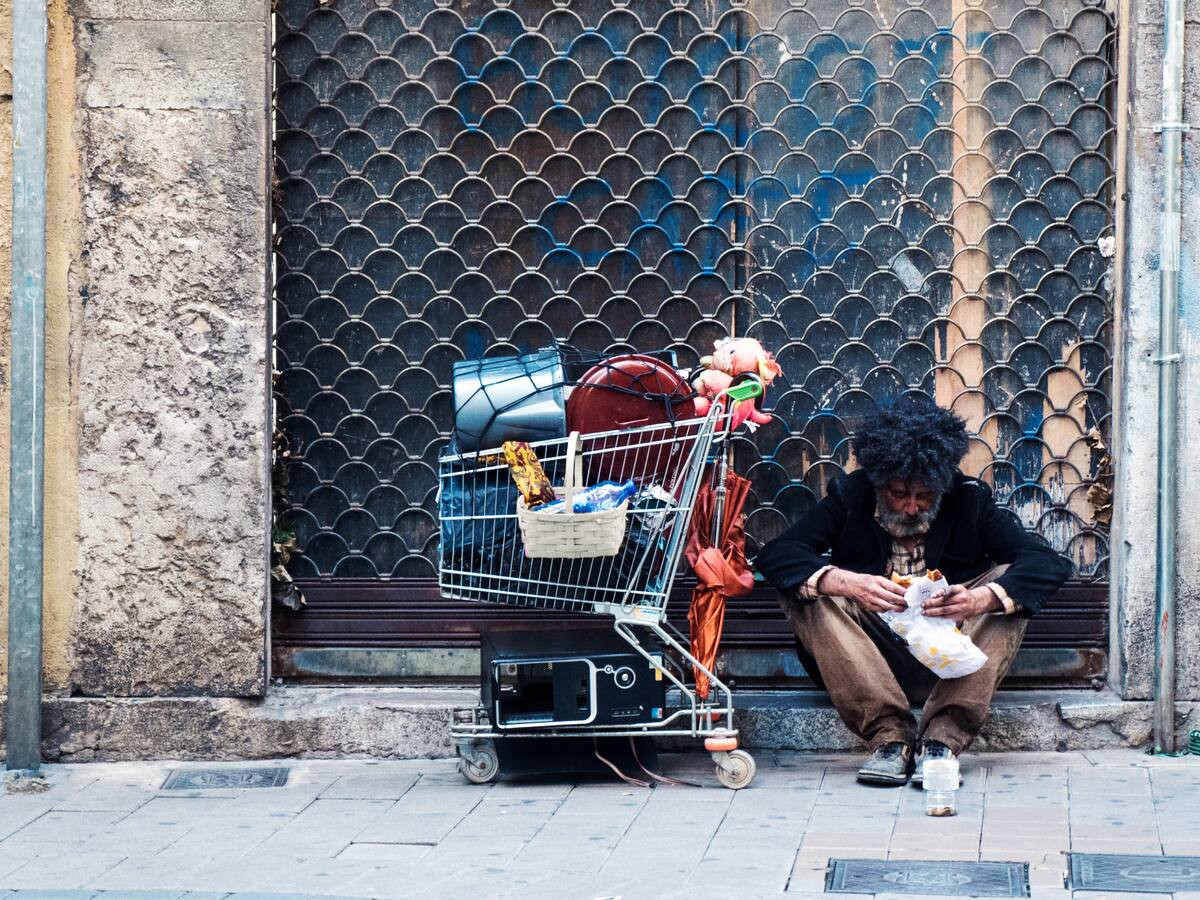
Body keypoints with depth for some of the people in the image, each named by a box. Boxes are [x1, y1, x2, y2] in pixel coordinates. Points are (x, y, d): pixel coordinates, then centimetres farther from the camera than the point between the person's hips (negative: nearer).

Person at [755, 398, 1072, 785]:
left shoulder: (969, 500, -1)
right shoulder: (850, 497, -2)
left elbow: (1050, 564, -12)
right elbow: (773, 556, -14)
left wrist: (981, 599, -32)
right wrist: (846, 583, -33)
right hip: (869, 662, 0)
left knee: (1010, 585, -20)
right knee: (805, 590, -23)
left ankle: (942, 739, -30)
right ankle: (889, 736, -31)